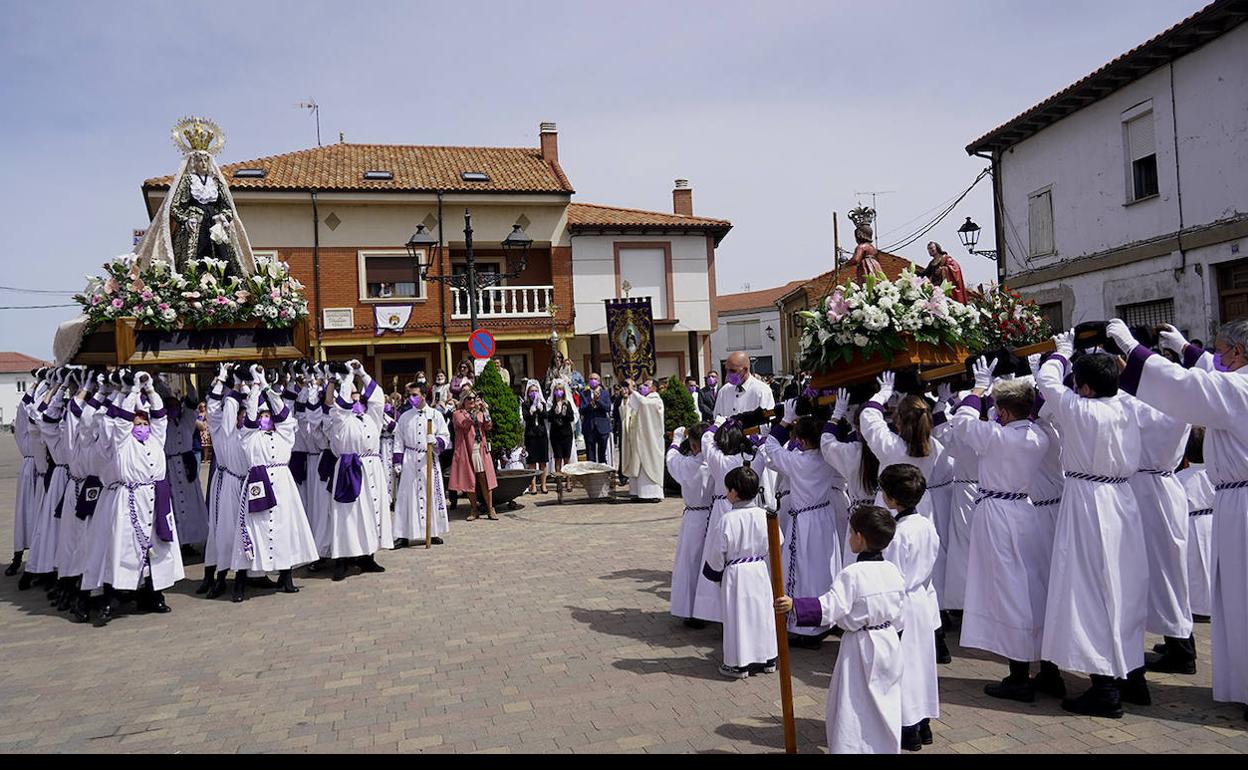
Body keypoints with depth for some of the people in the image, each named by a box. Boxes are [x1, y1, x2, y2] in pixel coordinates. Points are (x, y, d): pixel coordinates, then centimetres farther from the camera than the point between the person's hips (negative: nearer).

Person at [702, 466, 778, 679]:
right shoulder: (764, 515, -6)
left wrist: (715, 572, 7)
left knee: (737, 615, 5)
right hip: (761, 571, 5)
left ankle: (738, 664, 13)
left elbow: (716, 553, -11)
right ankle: (768, 659, 27)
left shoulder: (727, 520, -18)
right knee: (762, 612, 15)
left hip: (735, 574, -4)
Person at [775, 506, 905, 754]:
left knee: (854, 709, 4)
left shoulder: (851, 574, -22)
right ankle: (887, 747, 34)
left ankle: (851, 749, 10)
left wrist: (794, 606, -32)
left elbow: (829, 607, -30)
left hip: (860, 648, -7)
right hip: (890, 643, 7)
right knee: (886, 703, 20)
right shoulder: (893, 571, -1)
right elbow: (899, 614, 8)